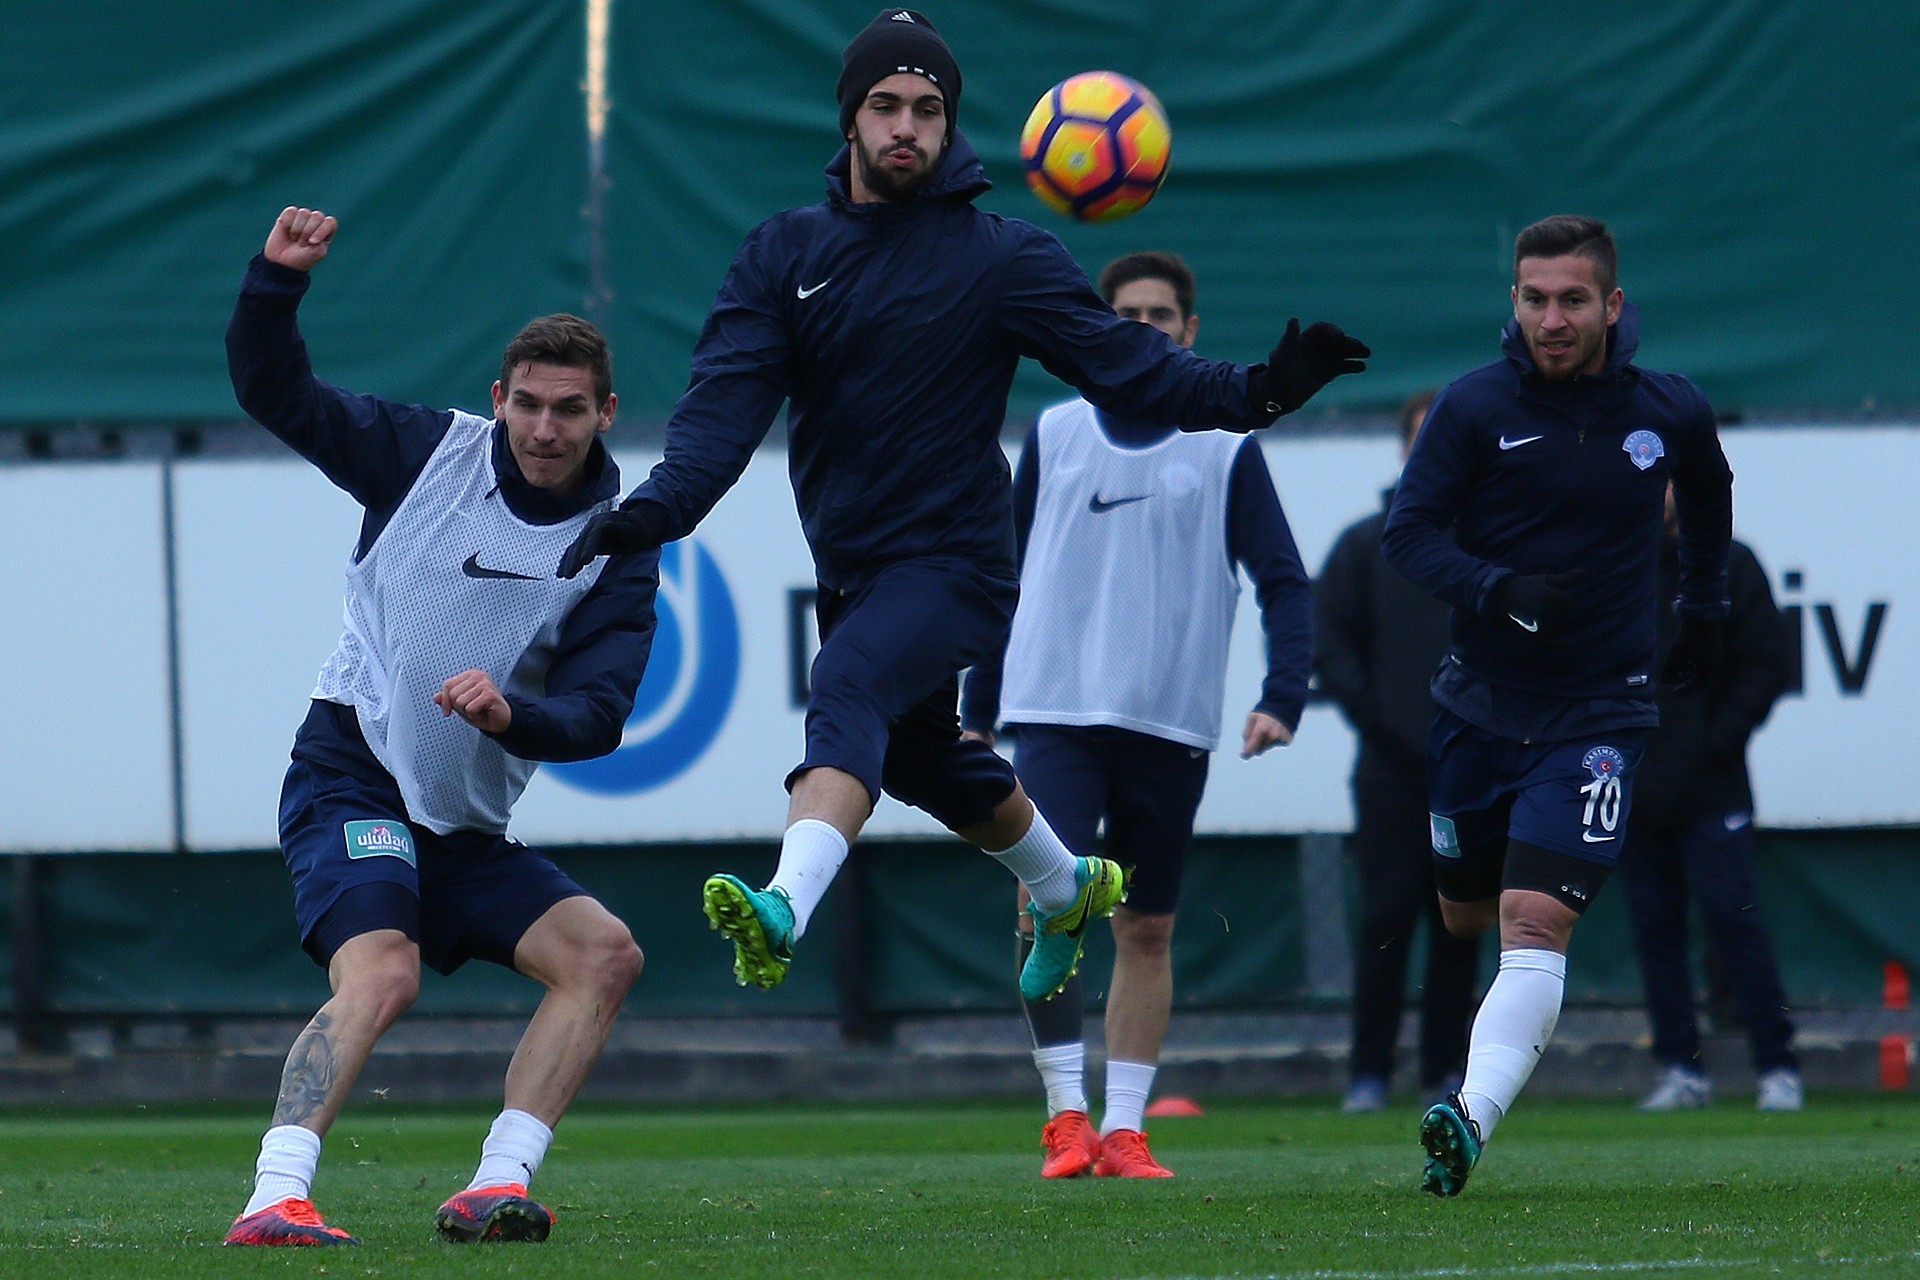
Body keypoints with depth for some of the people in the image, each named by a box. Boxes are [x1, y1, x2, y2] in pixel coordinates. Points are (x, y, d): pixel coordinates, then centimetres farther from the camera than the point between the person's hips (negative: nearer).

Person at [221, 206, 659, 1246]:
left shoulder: (620, 548, 2)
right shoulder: (427, 452, -1)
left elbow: (598, 718, -7)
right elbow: (274, 394, 1)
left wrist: (513, 713, -28)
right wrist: (278, 280, -15)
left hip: (466, 827, 5)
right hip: (350, 782, -5)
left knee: (603, 954, -7)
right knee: (380, 972, -28)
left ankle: (493, 1192, -6)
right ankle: (271, 1202, -41)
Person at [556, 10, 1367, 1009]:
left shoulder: (999, 258, -5)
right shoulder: (785, 253, 4)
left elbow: (1125, 364, -11)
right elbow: (730, 394, -9)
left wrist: (1253, 392, -27)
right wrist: (659, 505, -27)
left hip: (953, 562, -6)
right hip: (847, 570, 6)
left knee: (848, 690, -32)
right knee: (926, 762, 23)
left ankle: (784, 913, -52)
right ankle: (1069, 890, 51)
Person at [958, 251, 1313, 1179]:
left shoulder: (1225, 448, 4)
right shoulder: (1055, 435, 9)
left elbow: (1284, 583, 2)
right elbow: (1004, 578, 16)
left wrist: (1281, 697, -12)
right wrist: (976, 710, 14)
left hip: (1172, 722, 0)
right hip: (1054, 711, 0)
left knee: (1147, 931, 5)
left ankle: (1124, 1129, 11)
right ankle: (1066, 1113, -11)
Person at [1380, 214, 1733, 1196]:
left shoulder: (1671, 414, 0)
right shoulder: (1476, 406, -6)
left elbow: (1708, 497, 23)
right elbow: (1408, 531, -9)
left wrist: (1703, 607, 24)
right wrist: (1496, 591, -25)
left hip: (1598, 711, -2)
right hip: (1480, 702, 2)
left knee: (1534, 923, -18)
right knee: (1466, 917, 15)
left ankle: (1471, 1121, -30)